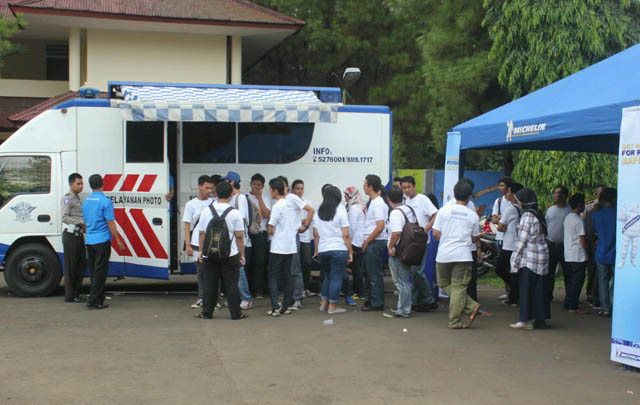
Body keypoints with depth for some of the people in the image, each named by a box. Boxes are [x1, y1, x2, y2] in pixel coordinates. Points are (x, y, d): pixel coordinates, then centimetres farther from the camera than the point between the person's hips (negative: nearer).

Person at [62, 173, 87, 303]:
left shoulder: (78, 199, 19)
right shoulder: (67, 198, -8)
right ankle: (69, 295, 2)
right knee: (70, 266, -3)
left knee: (81, 265, 10)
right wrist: (82, 223, -24)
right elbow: (65, 218, -18)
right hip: (70, 235, -9)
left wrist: (83, 228, 13)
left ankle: (76, 293, 17)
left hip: (78, 235, 9)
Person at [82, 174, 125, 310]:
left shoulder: (86, 201, 11)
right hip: (102, 240, -7)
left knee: (93, 271, 12)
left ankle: (99, 299, 18)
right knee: (100, 272, -3)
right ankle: (93, 300, -5)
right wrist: (118, 241, -6)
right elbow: (111, 224, -13)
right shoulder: (105, 201, -12)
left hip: (89, 241, 7)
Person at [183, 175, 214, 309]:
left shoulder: (214, 203, 6)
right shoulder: (191, 204, 4)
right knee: (200, 272, 6)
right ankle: (201, 298, 16)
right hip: (197, 243, 0)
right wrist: (188, 245, -3)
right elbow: (187, 226, 4)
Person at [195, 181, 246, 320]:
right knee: (231, 284, 5)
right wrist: (242, 254, 2)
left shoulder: (206, 211, -1)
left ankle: (207, 312, 15)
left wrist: (201, 251, 15)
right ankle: (235, 313, 9)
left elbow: (201, 233, 4)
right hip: (230, 255, -2)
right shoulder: (235, 213, -8)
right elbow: (239, 236, -7)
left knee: (209, 284, 9)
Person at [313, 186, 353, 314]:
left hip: (322, 250, 5)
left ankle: (323, 303, 22)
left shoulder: (318, 212, 7)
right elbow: (346, 235, -9)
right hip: (339, 249, -5)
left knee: (327, 276, 20)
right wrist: (350, 251, -3)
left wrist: (316, 250, 16)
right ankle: (332, 306, 4)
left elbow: (316, 234, 8)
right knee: (336, 278, 2)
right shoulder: (340, 211, -5)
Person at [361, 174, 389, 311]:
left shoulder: (378, 203, -15)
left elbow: (380, 227, -21)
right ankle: (371, 300, 28)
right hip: (370, 243, 10)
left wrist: (366, 242, -14)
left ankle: (377, 303, 4)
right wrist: (366, 242, 15)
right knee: (369, 272, 17)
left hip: (376, 242, -10)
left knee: (375, 274, -3)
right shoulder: (372, 202, 15)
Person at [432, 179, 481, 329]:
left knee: (444, 284, 14)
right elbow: (474, 238, 7)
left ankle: (470, 306, 4)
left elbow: (436, 233, -2)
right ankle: (455, 321, 3)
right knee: (458, 287, 4)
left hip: (444, 254, 0)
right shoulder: (473, 215, 1)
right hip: (463, 256, 0)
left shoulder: (444, 210, -2)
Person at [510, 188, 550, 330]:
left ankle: (526, 320, -2)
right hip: (542, 254, 8)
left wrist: (515, 259, -10)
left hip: (529, 257, -8)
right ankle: (540, 317, 16)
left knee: (526, 288, -4)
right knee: (539, 288, 11)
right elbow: (543, 237, 16)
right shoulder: (538, 214, 13)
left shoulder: (527, 216, -12)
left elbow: (522, 240, -14)